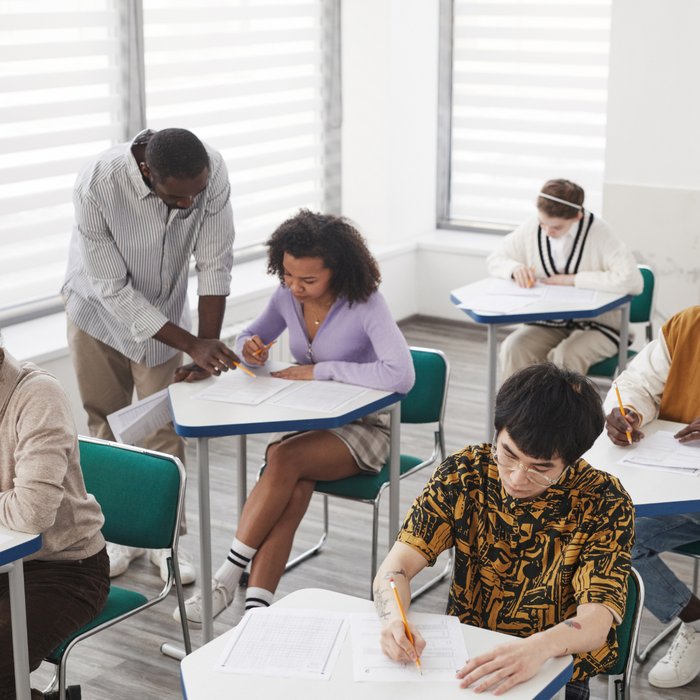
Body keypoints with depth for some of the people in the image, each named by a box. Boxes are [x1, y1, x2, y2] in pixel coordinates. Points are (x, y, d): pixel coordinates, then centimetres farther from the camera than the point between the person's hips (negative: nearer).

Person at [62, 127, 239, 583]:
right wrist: (192, 344, -33)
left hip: (163, 311, 1)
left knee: (163, 427, 0)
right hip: (100, 310, -1)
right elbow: (113, 290, -30)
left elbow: (215, 264, -19)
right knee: (107, 426, 8)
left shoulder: (212, 172, -29)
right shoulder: (96, 185, -36)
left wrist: (208, 353, -21)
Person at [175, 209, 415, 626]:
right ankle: (256, 605, -35)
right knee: (295, 491, -28)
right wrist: (250, 349, -8)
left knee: (287, 460, -32)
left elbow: (401, 376, -31)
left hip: (362, 427, -5)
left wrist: (322, 370, -25)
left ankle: (227, 578, -23)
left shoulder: (366, 305, -19)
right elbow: (254, 335, 19)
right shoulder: (288, 297, -1)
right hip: (301, 419, 5)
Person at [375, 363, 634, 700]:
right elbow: (396, 566, -9)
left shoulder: (604, 503, -12)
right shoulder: (464, 473, -5)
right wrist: (393, 619, -32)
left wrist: (539, 647, -43)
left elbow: (597, 619, -21)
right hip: (464, 659, 3)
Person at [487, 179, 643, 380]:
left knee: (565, 356, -34)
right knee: (513, 348, -26)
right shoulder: (531, 228, -1)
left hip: (595, 325, -4)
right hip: (545, 324, 4)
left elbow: (633, 281, -26)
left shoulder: (598, 232, -15)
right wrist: (515, 268, -14)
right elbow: (495, 260, 12)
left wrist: (572, 279, -21)